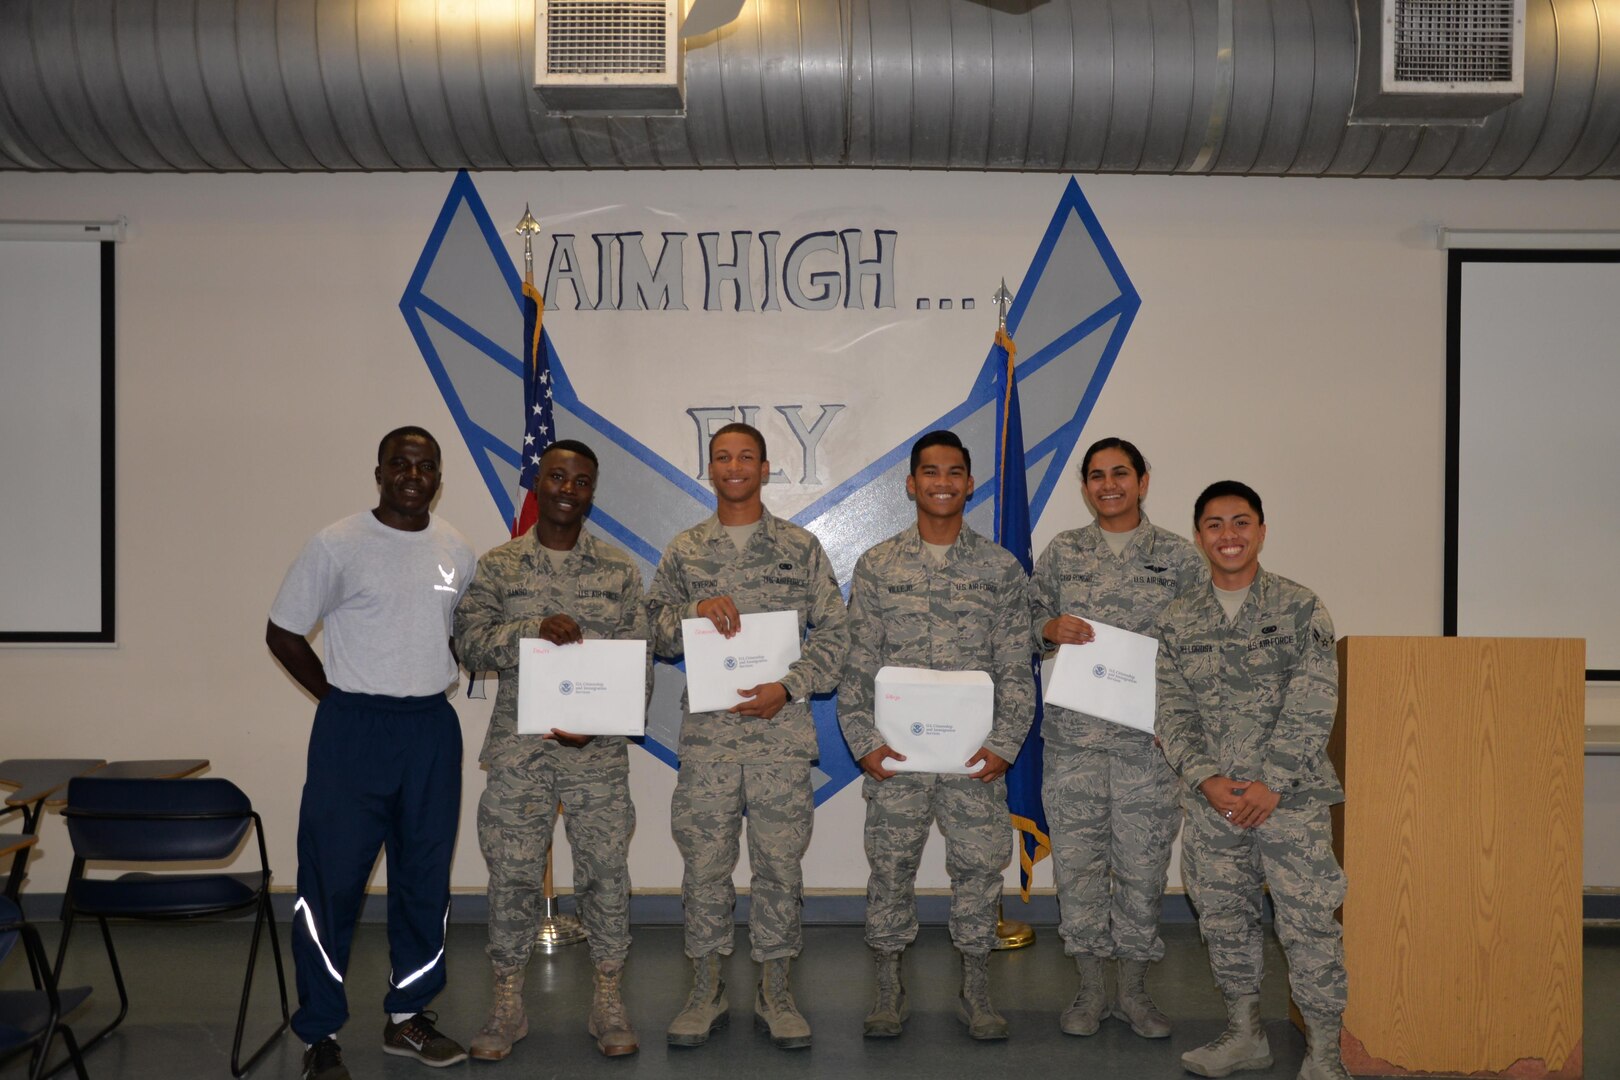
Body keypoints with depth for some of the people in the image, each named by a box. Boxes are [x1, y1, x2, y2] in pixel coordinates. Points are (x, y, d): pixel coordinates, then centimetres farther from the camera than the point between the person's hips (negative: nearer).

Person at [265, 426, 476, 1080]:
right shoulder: (337, 545, -6)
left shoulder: (457, 552, 6)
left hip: (433, 729, 4)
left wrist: (432, 685, 7)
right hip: (353, 730, -4)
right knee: (332, 879, -1)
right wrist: (339, 697, -2)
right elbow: (283, 633, -1)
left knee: (425, 877, 11)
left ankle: (408, 1018, 26)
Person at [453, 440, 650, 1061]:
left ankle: (608, 1003, 20)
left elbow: (640, 660, 2)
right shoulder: (497, 566, 5)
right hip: (518, 748, 0)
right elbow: (470, 643, -5)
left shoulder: (619, 570, 4)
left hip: (598, 751, 0)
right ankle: (507, 1008, 22)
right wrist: (537, 628, -21)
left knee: (605, 873, 5)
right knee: (512, 875, 6)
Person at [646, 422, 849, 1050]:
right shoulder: (683, 552, 9)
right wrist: (694, 610, -11)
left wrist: (788, 688, -10)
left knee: (780, 863, 5)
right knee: (704, 862, 6)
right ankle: (705, 991, 21)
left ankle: (775, 992, 20)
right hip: (706, 733, 1)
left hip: (782, 732, -1)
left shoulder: (800, 548, 5)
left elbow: (834, 634, 3)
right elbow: (655, 636, 8)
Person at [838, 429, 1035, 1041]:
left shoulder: (1002, 568, 4)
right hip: (894, 755, 0)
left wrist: (1004, 744, -6)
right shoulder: (877, 566, 4)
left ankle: (975, 992, 23)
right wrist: (863, 742, -5)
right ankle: (889, 990, 23)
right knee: (890, 867, 7)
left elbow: (1017, 669, 3)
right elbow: (856, 665, 3)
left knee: (979, 867, 6)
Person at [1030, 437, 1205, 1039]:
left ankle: (1133, 990, 21)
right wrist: (1051, 628, -9)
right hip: (1073, 734, 1)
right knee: (1077, 859, 4)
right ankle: (1092, 988, 19)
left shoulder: (1178, 557, 6)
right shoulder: (1062, 553, 9)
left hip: (1150, 735, -1)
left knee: (1143, 862, 4)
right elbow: (1025, 623, 12)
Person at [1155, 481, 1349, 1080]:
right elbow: (1172, 711, 4)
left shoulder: (1300, 609, -2)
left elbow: (1312, 709, -8)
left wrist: (1271, 784, -14)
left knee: (1309, 922, -3)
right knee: (1223, 919, 12)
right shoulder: (1178, 620, 7)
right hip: (1211, 801, 4)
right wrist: (1206, 779, -10)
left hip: (1291, 796, -3)